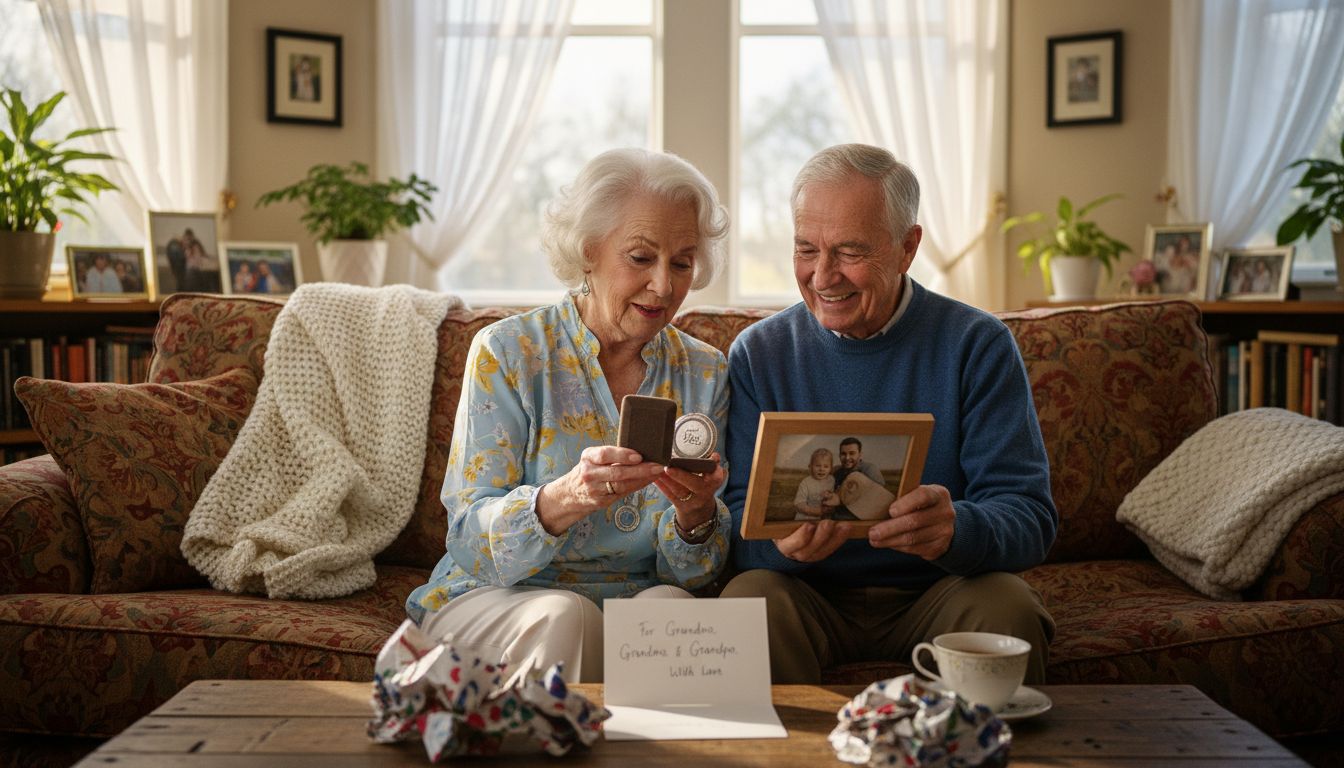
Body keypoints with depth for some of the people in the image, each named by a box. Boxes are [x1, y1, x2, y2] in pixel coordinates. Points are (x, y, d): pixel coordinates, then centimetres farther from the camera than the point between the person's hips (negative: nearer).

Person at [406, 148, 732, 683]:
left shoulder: (704, 374, 4)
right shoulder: (507, 353, -6)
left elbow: (696, 571, 2)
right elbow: (471, 541, -12)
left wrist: (695, 514, -22)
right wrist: (564, 498, -32)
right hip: (494, 600, -2)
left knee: (669, 604, -29)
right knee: (564, 616, -32)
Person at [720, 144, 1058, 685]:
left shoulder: (978, 346, -2)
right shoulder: (758, 355, 3)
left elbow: (1030, 516, -9)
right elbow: (737, 515, -3)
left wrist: (954, 529, -32)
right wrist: (783, 543, -28)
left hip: (936, 594, 0)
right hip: (810, 598, 0)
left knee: (1008, 609, -29)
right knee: (749, 600, -30)